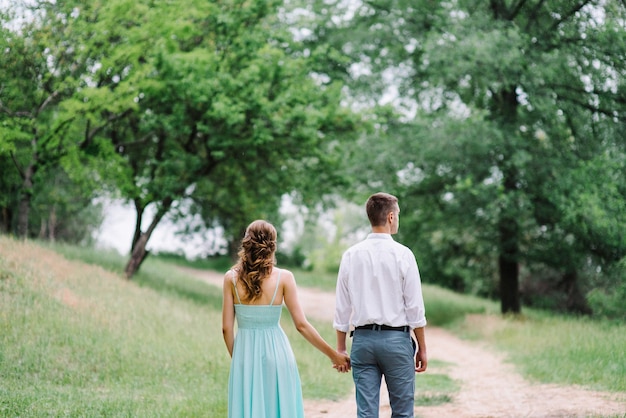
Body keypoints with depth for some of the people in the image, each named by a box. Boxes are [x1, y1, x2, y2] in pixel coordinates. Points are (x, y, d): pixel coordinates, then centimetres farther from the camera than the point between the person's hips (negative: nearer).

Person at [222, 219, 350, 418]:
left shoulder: (232, 277, -2)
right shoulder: (283, 277, -6)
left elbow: (227, 328, -1)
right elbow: (301, 325, -6)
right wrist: (333, 355, 2)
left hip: (245, 352, 1)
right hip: (276, 351, -1)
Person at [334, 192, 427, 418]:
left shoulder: (351, 255, 3)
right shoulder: (402, 254, -6)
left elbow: (342, 307, 5)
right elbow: (415, 307, -5)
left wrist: (340, 348, 13)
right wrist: (422, 348, 4)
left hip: (362, 339, 3)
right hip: (396, 339, -3)